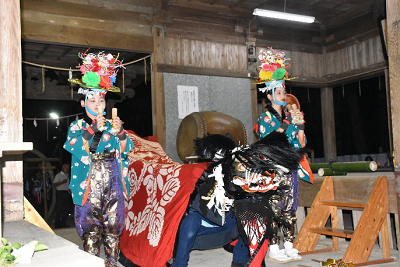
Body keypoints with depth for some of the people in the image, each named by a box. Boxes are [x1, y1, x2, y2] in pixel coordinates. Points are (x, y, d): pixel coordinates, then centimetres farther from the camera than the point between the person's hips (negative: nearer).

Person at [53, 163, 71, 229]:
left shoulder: (67, 175, 16)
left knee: (65, 209, 8)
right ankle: (57, 224, 1)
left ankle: (63, 223, 16)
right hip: (60, 193, -7)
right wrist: (62, 182, -23)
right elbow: (54, 184, -14)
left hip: (66, 193, 7)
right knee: (59, 209, -4)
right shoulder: (58, 175, -6)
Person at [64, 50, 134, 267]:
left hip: (113, 184, 3)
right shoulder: (77, 126, 3)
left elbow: (127, 149, 1)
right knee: (91, 228, 1)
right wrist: (92, 130, -25)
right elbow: (75, 149, -15)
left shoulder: (111, 125, 10)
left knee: (113, 226, 8)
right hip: (90, 185, -3)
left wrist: (120, 132, -17)